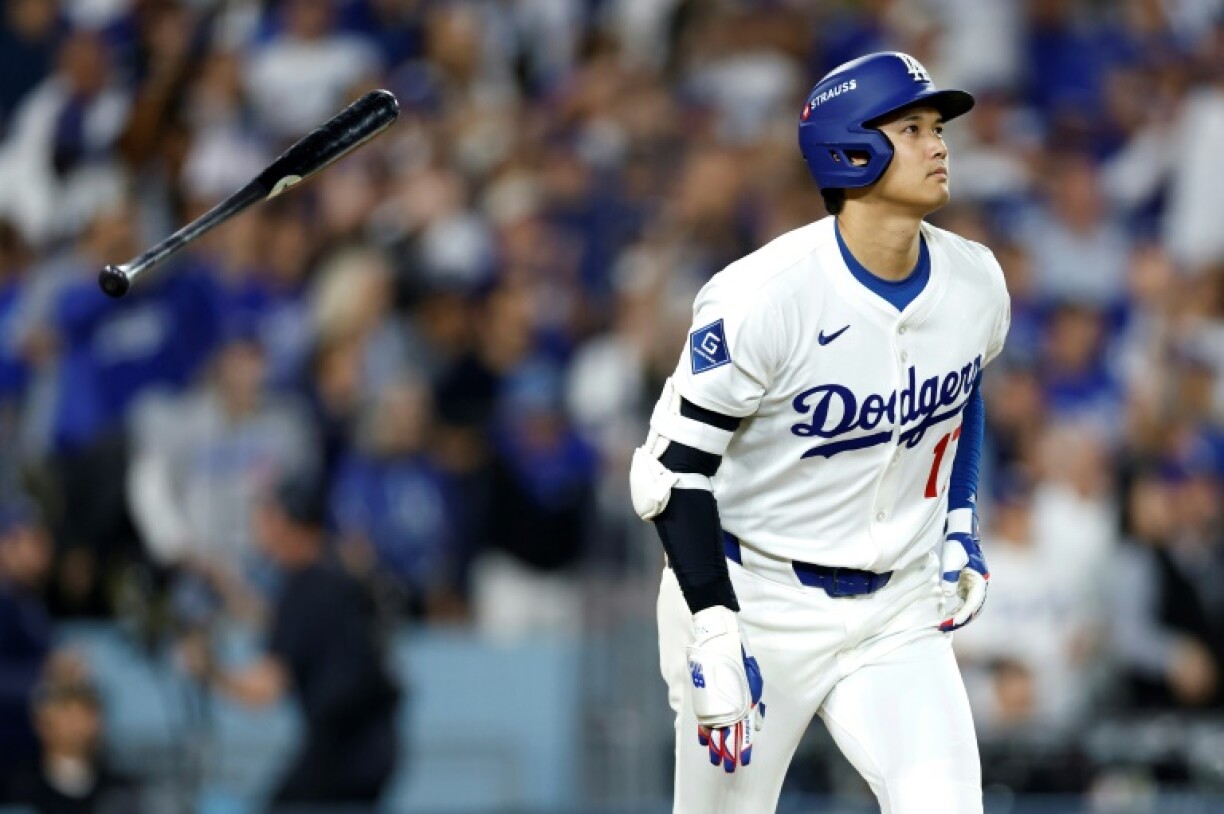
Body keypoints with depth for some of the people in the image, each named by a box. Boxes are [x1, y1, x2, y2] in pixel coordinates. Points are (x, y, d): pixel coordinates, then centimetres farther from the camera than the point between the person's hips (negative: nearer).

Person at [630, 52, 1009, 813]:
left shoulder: (975, 283, -3)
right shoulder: (762, 298, -21)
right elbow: (673, 467, -17)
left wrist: (959, 525, 11)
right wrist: (715, 634, -23)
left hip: (899, 611, 4)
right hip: (755, 601, -4)